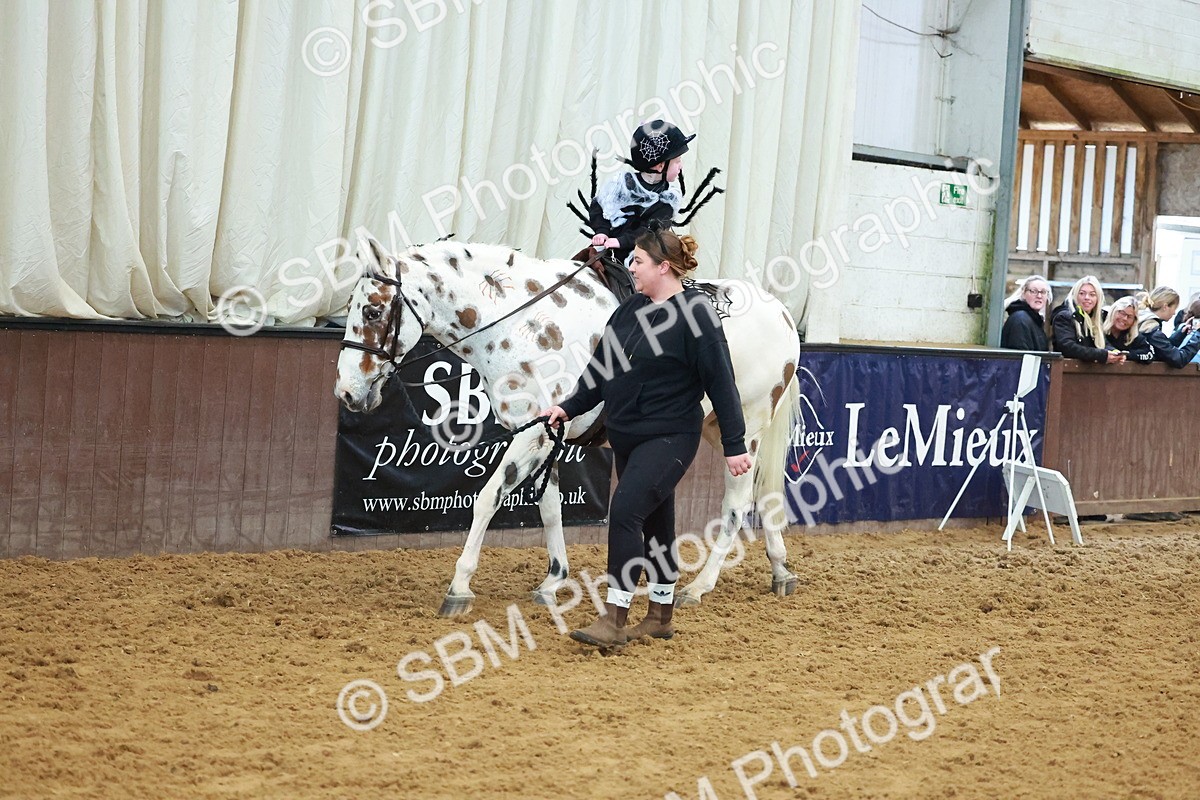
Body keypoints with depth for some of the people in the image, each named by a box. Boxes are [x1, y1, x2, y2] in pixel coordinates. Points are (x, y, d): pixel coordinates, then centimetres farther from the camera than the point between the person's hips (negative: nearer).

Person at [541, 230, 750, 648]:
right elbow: (600, 370, 15)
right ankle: (660, 617, 26)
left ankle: (614, 620, -18)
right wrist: (568, 408, 5)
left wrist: (734, 446, -12)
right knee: (654, 523, 15)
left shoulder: (695, 313, -13)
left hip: (670, 437, -8)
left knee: (626, 510, -20)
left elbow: (721, 383, -12)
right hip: (628, 437, 8)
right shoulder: (630, 310, 9)